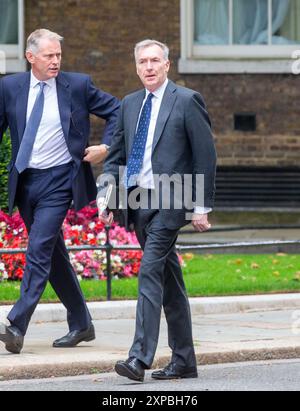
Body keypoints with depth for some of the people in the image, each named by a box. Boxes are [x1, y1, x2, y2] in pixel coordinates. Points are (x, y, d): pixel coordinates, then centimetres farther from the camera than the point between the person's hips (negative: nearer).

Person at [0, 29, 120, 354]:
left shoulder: (78, 85, -3)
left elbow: (116, 111, 7)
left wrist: (106, 147, -4)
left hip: (59, 180, -4)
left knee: (39, 249, -16)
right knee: (53, 254, 12)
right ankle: (80, 324, 24)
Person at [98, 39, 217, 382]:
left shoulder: (187, 101, -3)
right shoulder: (129, 105, 15)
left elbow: (205, 155, -5)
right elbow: (116, 155, 18)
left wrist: (202, 207, -8)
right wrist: (105, 196, 4)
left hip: (169, 202, -6)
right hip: (138, 202, 6)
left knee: (150, 273, -18)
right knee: (169, 282, 11)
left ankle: (140, 357, -22)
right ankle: (183, 361, 17)